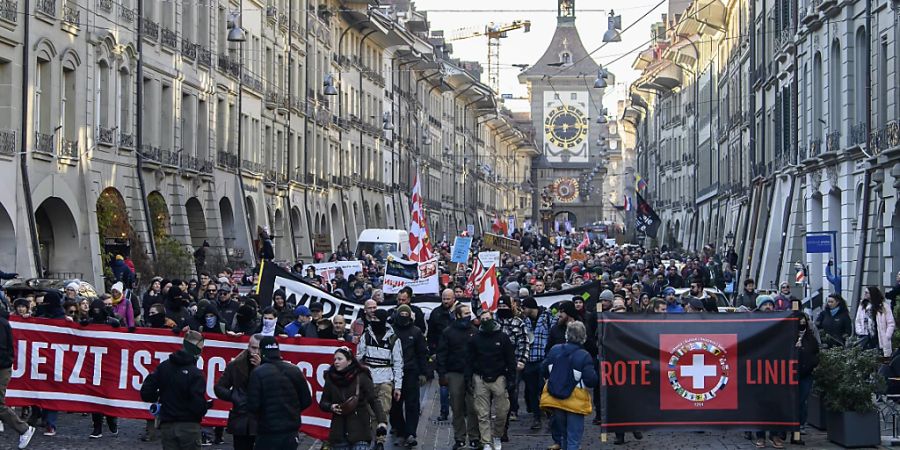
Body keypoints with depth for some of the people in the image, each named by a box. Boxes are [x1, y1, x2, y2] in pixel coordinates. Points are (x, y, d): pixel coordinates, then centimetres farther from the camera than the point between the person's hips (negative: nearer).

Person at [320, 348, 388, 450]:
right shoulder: (330, 379, 6)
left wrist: (382, 421, -24)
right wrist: (331, 407, -8)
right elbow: (322, 403, 15)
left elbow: (374, 400, -10)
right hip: (339, 432, 4)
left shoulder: (361, 377, -5)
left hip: (360, 432, -4)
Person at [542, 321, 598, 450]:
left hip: (555, 399, 5)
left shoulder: (554, 350, -2)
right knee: (574, 439, 1)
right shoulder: (584, 356, -17)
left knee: (564, 434, 23)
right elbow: (592, 381, -20)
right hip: (575, 403, -5)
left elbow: (544, 370, 8)